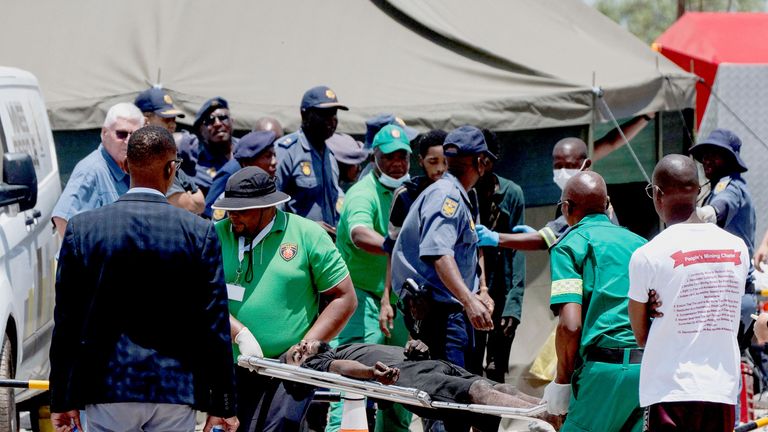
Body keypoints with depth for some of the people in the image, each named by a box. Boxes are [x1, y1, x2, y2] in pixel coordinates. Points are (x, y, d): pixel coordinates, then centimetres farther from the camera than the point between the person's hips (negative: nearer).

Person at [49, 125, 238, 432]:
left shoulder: (82, 228, -1)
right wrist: (222, 406, 5)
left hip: (106, 386, 0)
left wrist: (62, 400, 8)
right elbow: (215, 325, -2)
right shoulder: (200, 233, -3)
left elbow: (66, 322, 1)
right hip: (177, 390, 0)